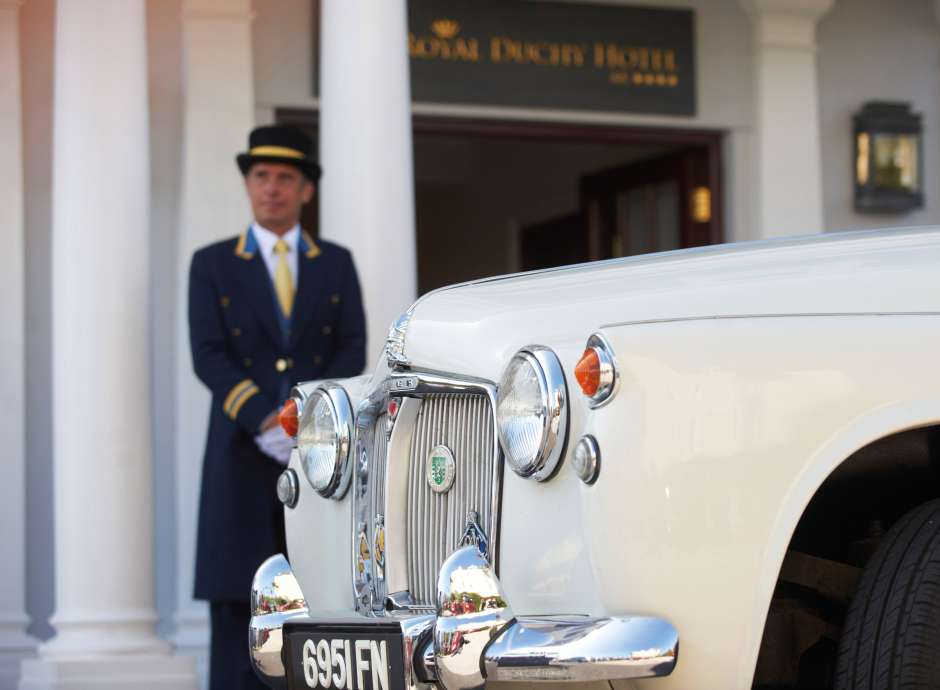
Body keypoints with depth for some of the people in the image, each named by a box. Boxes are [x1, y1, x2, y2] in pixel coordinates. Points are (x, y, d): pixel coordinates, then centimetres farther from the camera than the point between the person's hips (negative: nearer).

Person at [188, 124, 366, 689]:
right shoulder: (212, 265, 5)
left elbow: (352, 354, 0)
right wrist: (266, 422, -20)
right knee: (237, 602, -5)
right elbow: (209, 359, -6)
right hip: (243, 458, -1)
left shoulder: (337, 264, 11)